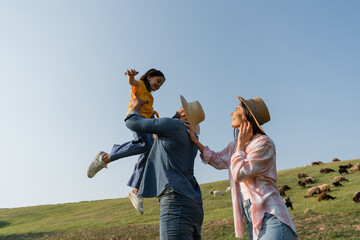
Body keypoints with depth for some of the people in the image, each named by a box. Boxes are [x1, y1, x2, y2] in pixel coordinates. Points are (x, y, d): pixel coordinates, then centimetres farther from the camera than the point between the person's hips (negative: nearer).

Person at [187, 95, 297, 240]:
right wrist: (195, 140, 26)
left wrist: (241, 144, -4)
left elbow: (240, 174, -15)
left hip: (270, 216, -8)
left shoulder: (264, 144, -9)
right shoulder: (235, 146, 15)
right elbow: (217, 160, 31)